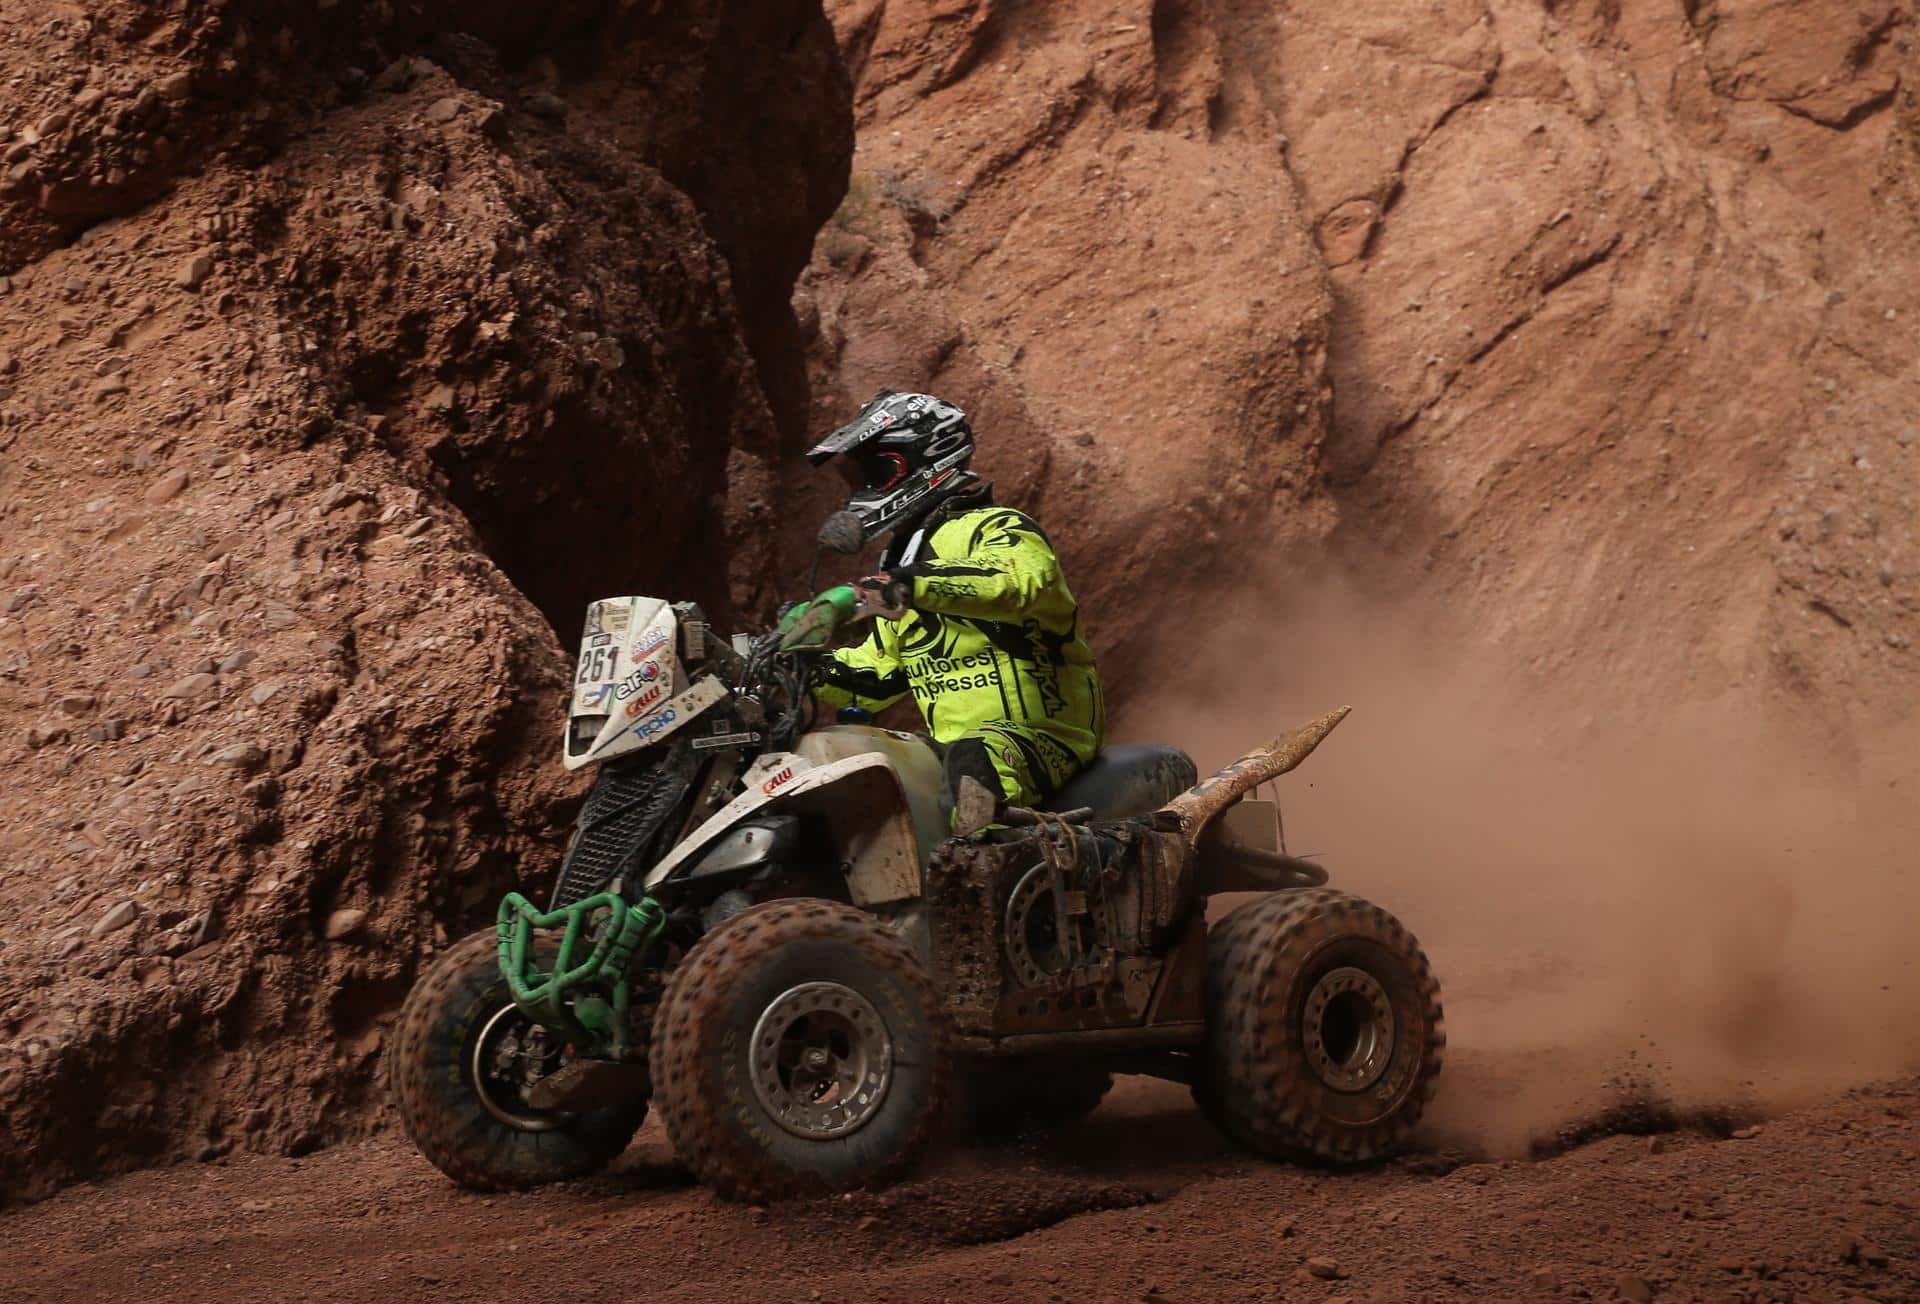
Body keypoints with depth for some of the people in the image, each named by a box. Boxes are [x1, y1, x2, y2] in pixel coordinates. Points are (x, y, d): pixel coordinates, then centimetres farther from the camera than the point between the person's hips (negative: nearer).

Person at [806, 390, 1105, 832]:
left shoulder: (995, 528, -5)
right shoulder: (904, 561, 24)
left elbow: (1017, 577, -31)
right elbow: (877, 673, 29)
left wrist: (913, 585, -44)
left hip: (1040, 736, -9)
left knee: (976, 760, -40)